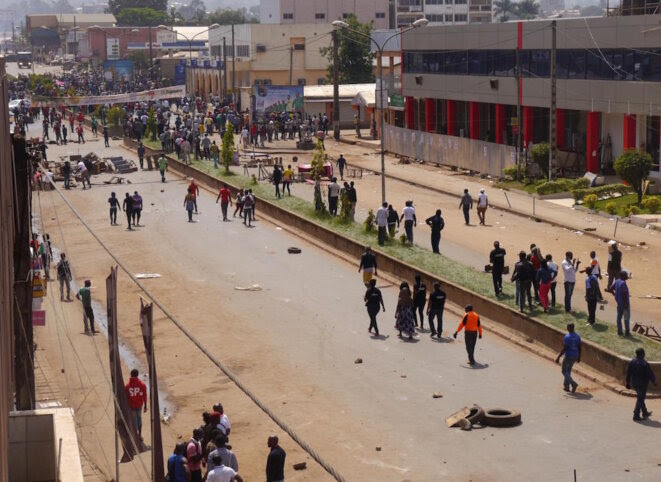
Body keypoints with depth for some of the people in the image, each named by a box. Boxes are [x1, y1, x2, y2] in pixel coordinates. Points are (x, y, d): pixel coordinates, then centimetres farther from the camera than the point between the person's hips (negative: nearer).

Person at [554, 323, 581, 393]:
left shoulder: (567, 337, -20)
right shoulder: (577, 336, 2)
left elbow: (564, 349, -21)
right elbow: (579, 348, 8)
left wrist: (558, 357, -14)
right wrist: (579, 357, 19)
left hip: (568, 356, -7)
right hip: (575, 356, 7)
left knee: (564, 372, 5)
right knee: (568, 371, 22)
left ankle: (573, 383, -15)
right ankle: (566, 386, 23)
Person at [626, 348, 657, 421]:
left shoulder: (632, 362, -3)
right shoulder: (645, 364, -21)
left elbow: (628, 373, 4)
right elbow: (650, 374, -14)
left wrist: (628, 383, 15)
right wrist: (654, 382, 3)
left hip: (634, 383, 7)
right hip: (642, 384, -7)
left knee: (640, 398, 22)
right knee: (640, 400, 1)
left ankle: (645, 413, 35)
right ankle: (636, 416, 1)